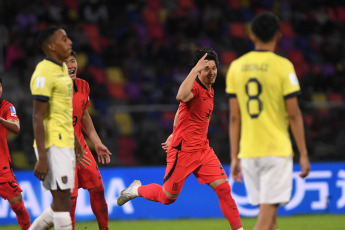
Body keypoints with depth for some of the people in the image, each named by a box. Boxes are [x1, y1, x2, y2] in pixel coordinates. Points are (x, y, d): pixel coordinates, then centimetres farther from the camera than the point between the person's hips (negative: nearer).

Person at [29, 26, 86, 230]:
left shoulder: (62, 68, 15)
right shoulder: (44, 73, -14)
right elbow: (38, 117, -18)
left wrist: (75, 139, 26)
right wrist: (42, 158, -22)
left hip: (65, 144, 9)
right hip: (53, 145, -9)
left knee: (62, 204, 10)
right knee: (62, 201, -9)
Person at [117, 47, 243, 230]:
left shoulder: (209, 91, 12)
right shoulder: (195, 87, -16)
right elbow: (181, 97, -42)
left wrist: (175, 134, 28)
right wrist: (195, 70, -37)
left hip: (203, 150, 7)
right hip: (183, 151, -7)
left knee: (223, 188, -7)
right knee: (167, 198, 4)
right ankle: (137, 190, 32)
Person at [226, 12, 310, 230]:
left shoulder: (236, 67, 6)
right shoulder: (282, 66, -7)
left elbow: (234, 117, 7)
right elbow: (294, 115, -8)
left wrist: (235, 157, 12)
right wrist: (304, 154, -2)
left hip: (248, 153, 5)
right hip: (277, 151, -5)